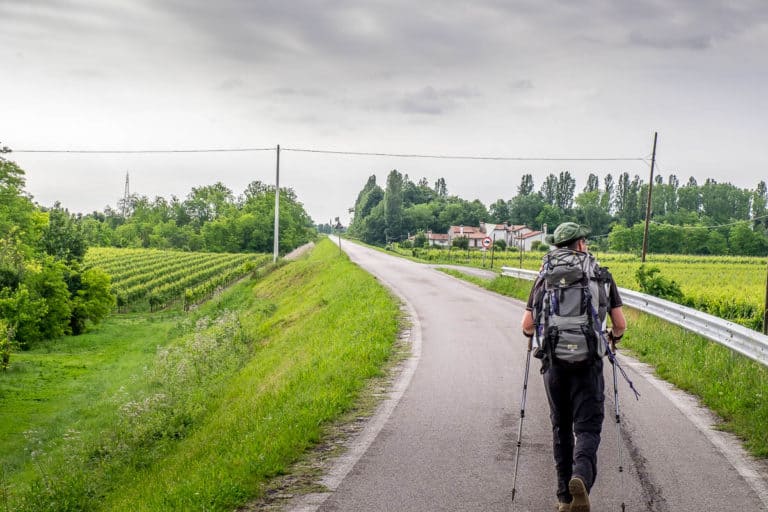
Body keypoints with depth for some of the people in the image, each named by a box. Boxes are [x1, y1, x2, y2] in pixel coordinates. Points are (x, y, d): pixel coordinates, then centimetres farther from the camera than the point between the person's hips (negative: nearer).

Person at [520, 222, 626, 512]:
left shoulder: (546, 277, 7)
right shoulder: (602, 277, 5)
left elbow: (527, 326, 4)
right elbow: (620, 325, 6)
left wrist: (534, 335, 28)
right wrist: (614, 337, 29)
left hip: (554, 361, 2)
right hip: (588, 363, -2)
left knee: (561, 428, 16)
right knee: (587, 429, -1)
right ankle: (581, 478, -31)